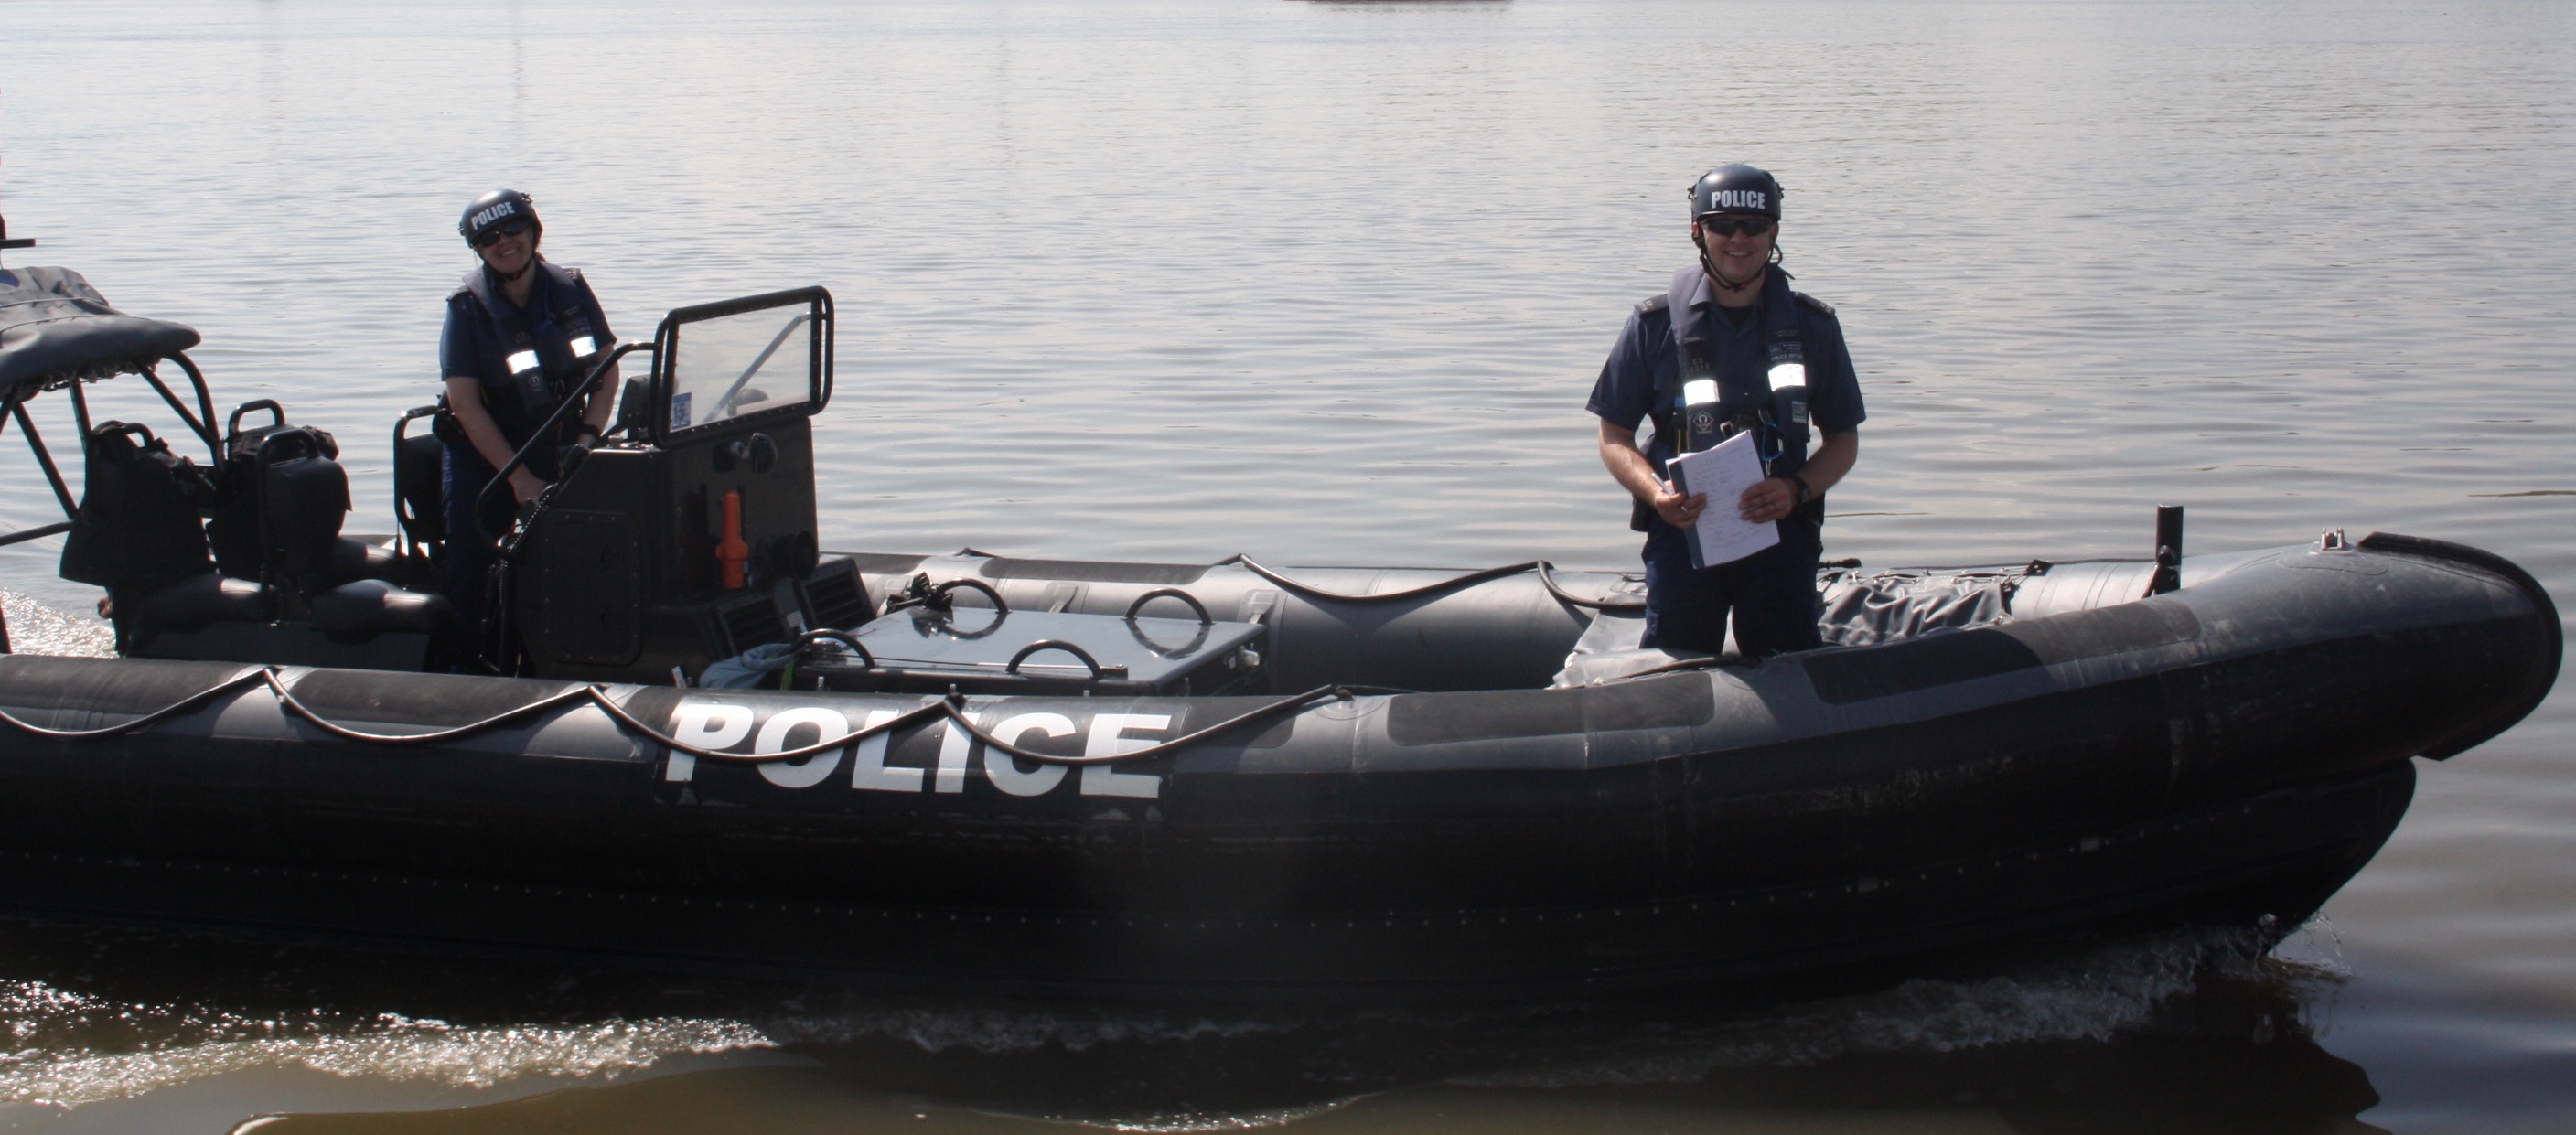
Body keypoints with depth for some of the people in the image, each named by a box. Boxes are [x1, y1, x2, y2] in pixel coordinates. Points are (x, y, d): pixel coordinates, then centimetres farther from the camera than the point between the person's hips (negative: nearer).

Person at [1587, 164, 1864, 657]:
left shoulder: (1811, 325, 8)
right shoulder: (1656, 324, 4)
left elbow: (1843, 440, 12)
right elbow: (1615, 437, 7)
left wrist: (1796, 489, -8)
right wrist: (1655, 493, -13)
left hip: (1779, 528, 1)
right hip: (1682, 524, -1)